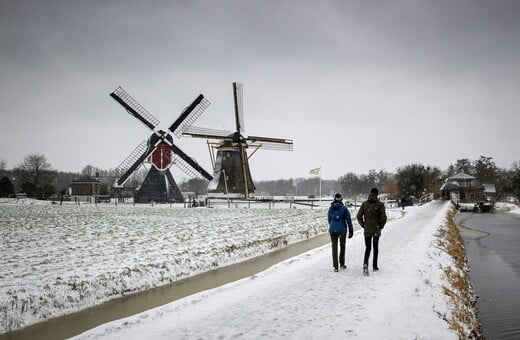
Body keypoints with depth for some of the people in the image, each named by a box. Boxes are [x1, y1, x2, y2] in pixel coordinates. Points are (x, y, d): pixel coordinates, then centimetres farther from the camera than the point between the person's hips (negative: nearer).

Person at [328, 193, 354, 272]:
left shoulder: (331, 208, 1)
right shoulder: (344, 208, -8)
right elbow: (348, 220, -7)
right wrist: (351, 230, 0)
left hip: (332, 230, 2)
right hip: (342, 230, -1)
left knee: (334, 248, 5)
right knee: (342, 246, 17)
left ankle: (335, 266, -1)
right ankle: (342, 264, 25)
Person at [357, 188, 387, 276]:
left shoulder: (364, 203, 0)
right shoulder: (380, 204, -8)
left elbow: (359, 216, -3)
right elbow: (383, 218, -13)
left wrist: (363, 225, 8)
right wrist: (381, 226, 3)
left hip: (367, 230, 1)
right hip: (376, 230, -1)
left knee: (367, 248, 5)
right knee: (375, 248, 15)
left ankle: (365, 264, -19)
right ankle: (374, 266, 21)